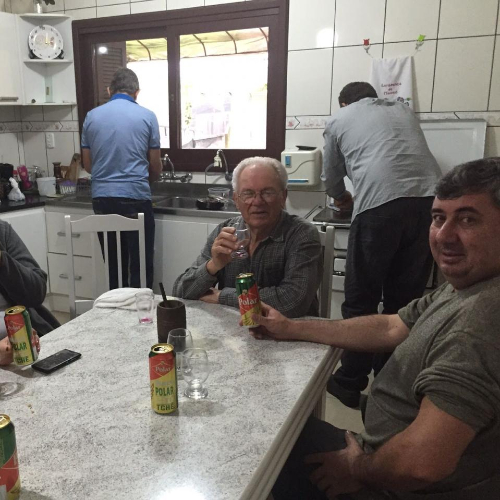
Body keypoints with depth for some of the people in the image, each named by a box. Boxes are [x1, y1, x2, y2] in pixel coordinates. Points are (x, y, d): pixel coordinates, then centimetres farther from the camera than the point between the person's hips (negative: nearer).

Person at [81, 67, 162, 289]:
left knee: (113, 265, 12)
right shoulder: (147, 116, 0)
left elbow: (88, 165, 14)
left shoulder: (92, 116, 8)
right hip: (135, 198, -3)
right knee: (141, 266, 3)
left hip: (102, 199, 4)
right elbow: (155, 168, 5)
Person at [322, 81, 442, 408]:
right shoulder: (403, 110, 31)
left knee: (360, 299, 9)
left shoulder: (339, 121, 21)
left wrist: (343, 200, 50)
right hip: (430, 200, 4)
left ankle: (351, 383, 19)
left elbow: (332, 179, 28)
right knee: (405, 300, 13)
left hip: (380, 205, -4)